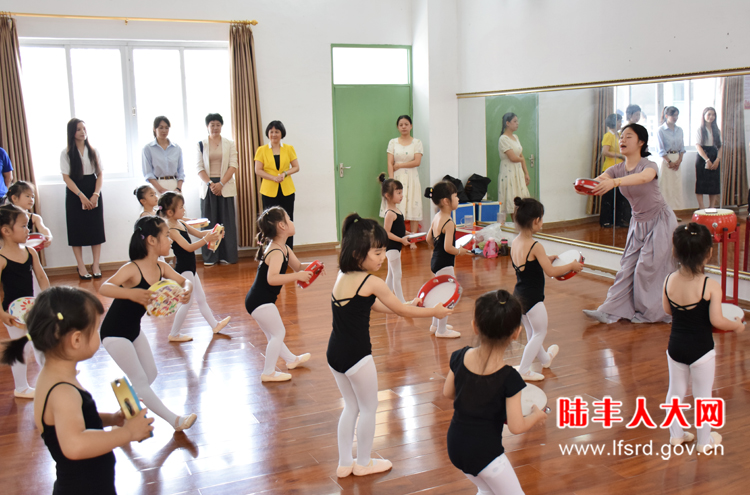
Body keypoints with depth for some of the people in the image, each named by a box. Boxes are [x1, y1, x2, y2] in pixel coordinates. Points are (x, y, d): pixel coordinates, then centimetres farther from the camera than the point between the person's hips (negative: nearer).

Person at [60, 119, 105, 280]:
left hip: (94, 194, 2)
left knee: (96, 228, 0)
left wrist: (95, 194, -11)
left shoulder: (93, 151, 6)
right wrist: (82, 196, -15)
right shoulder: (66, 153, -1)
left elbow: (100, 175, 3)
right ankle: (81, 267, 5)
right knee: (77, 229, -1)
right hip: (75, 195, -2)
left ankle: (96, 265, 6)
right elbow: (67, 178, -6)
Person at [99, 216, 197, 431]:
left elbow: (185, 281, 3)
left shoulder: (161, 268, -7)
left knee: (151, 374, 13)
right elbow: (104, 288, -41)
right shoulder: (132, 269, -28)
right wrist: (131, 294, -59)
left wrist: (186, 291, -22)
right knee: (139, 380, -4)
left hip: (134, 330, 8)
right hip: (114, 333, -8)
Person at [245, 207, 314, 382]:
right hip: (260, 302, -10)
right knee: (278, 333, -3)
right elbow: (272, 278, -38)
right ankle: (268, 372, 5)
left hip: (258, 301, 10)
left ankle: (292, 360, 42)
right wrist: (297, 276, -35)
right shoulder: (277, 252, -23)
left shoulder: (284, 248, 9)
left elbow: (298, 266, 19)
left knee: (273, 335, 24)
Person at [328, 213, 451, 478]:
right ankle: (363, 463, 31)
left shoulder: (342, 276, 5)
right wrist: (434, 311, 7)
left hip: (335, 353, 7)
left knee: (351, 406, 23)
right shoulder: (372, 282, -18)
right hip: (356, 356, -7)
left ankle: (344, 463, 31)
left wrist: (409, 306, 20)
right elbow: (401, 310, -7)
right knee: (368, 408, 15)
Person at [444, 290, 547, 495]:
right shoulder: (509, 378, -24)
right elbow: (516, 426, -19)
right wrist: (536, 416, 0)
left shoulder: (460, 357, -10)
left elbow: (447, 392, 5)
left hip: (455, 445, 6)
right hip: (485, 452, -6)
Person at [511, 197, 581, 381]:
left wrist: (546, 259, 18)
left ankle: (544, 358, 49)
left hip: (518, 295, 8)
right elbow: (550, 272, -17)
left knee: (531, 332, 24)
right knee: (540, 332, 10)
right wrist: (572, 266, -4)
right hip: (532, 298, -8)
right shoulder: (536, 247, -22)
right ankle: (524, 370, 10)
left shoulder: (515, 242, 1)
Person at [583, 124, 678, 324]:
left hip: (660, 221, -6)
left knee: (646, 268, -5)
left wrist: (615, 182, -63)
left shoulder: (649, 165, -20)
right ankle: (611, 311, 3)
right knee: (627, 267, 3)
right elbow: (599, 180, -24)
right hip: (638, 223, 6)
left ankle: (649, 312, 11)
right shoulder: (617, 169, -3)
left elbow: (643, 177, -45)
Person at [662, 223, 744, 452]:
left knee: (675, 391, 19)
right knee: (703, 395, 13)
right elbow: (716, 321, -21)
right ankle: (705, 441, 28)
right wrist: (737, 325, -2)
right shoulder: (711, 286, -22)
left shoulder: (669, 280, -9)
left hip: (676, 346, 4)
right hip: (701, 349, -4)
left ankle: (676, 434, 32)